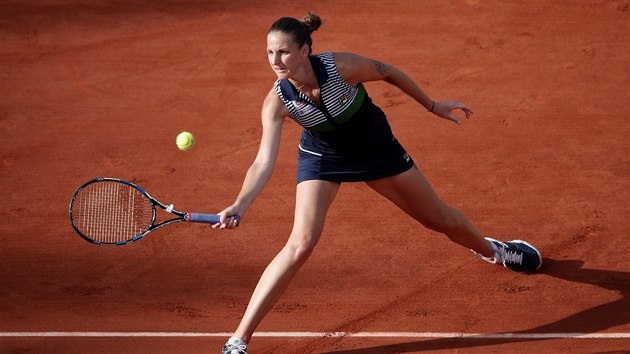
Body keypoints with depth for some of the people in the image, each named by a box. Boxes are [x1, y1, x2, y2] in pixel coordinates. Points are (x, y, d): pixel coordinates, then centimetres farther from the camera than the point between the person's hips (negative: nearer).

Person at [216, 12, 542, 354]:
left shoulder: (341, 66, -33)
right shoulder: (277, 101, -29)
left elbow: (388, 72, -12)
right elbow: (263, 163, -33)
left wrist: (432, 105, -2)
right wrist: (239, 206, -50)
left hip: (375, 146, 1)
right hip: (322, 156, -1)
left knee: (442, 219, 14)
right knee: (301, 243, -21)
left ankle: (491, 250, 51)